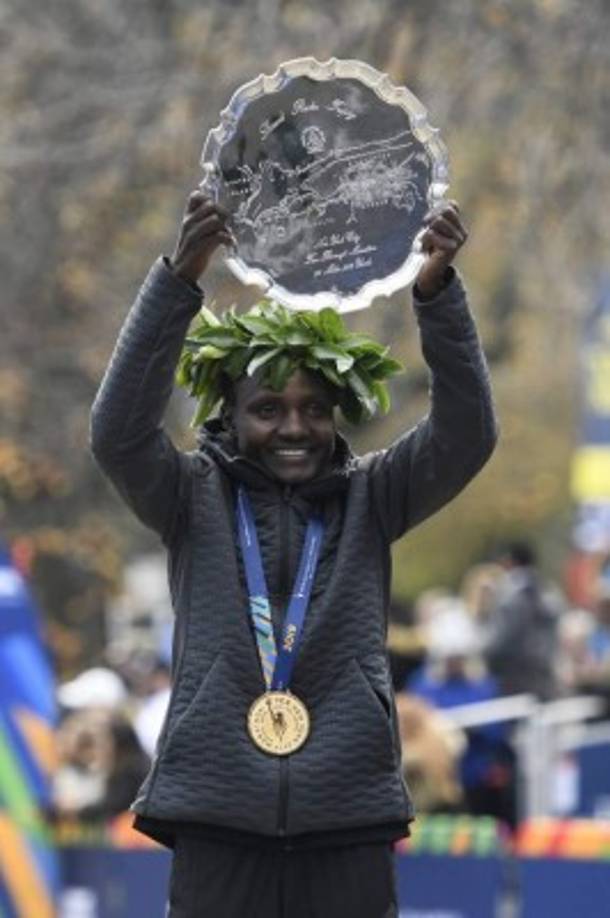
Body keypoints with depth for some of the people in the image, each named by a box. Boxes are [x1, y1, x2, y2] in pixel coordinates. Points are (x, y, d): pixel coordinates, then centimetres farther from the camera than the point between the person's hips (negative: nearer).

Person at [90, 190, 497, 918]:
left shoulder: (369, 499, 8)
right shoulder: (194, 498, 5)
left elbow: (466, 435, -5)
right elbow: (118, 430, -12)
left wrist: (437, 292, -21)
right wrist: (178, 278, -24)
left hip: (347, 823, 1)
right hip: (217, 820, -1)